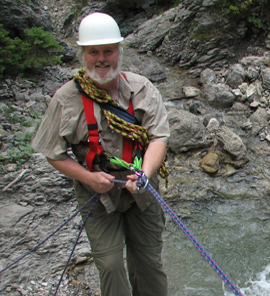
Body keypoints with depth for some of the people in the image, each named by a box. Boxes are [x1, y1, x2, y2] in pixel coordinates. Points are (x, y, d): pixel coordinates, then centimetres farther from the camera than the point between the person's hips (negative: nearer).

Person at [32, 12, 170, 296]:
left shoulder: (142, 89, -5)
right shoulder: (66, 98, -8)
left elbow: (158, 137, -10)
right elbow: (54, 154, -3)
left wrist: (145, 174, -28)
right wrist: (88, 177, -17)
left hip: (141, 188, 2)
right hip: (97, 193, -1)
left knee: (149, 260, 12)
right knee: (110, 264, -1)